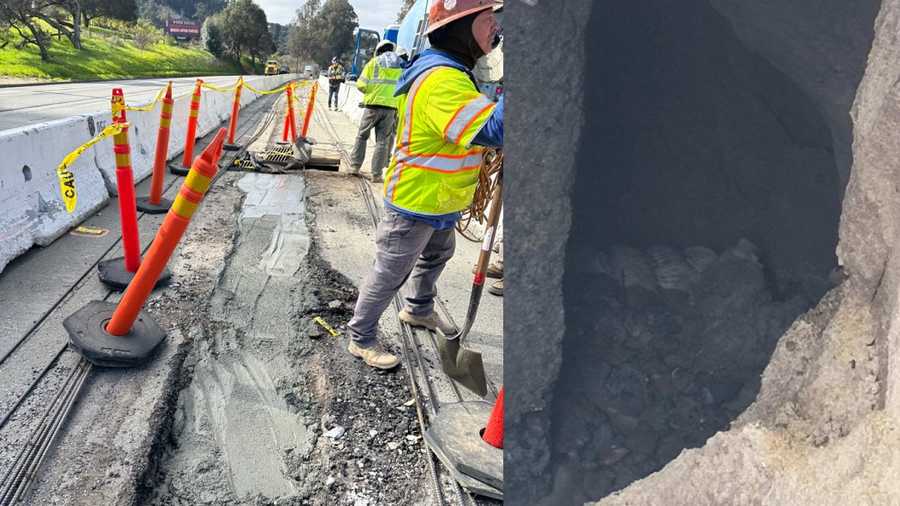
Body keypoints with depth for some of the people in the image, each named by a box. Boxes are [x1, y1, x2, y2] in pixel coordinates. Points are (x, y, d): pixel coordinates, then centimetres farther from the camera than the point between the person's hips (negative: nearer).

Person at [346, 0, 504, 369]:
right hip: (415, 203, -10)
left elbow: (476, 128, 17)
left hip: (438, 201, 10)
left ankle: (418, 310, 52)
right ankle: (361, 338, 25)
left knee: (436, 256, 29)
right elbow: (493, 131, -38)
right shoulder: (441, 80, -30)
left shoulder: (451, 72, 5)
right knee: (389, 275, 6)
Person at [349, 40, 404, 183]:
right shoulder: (401, 65, 10)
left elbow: (361, 84, -2)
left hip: (373, 104, -1)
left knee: (362, 136, 15)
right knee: (383, 140, 4)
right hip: (391, 107, 1)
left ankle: (355, 166, 15)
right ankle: (376, 174, 3)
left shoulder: (374, 62, 3)